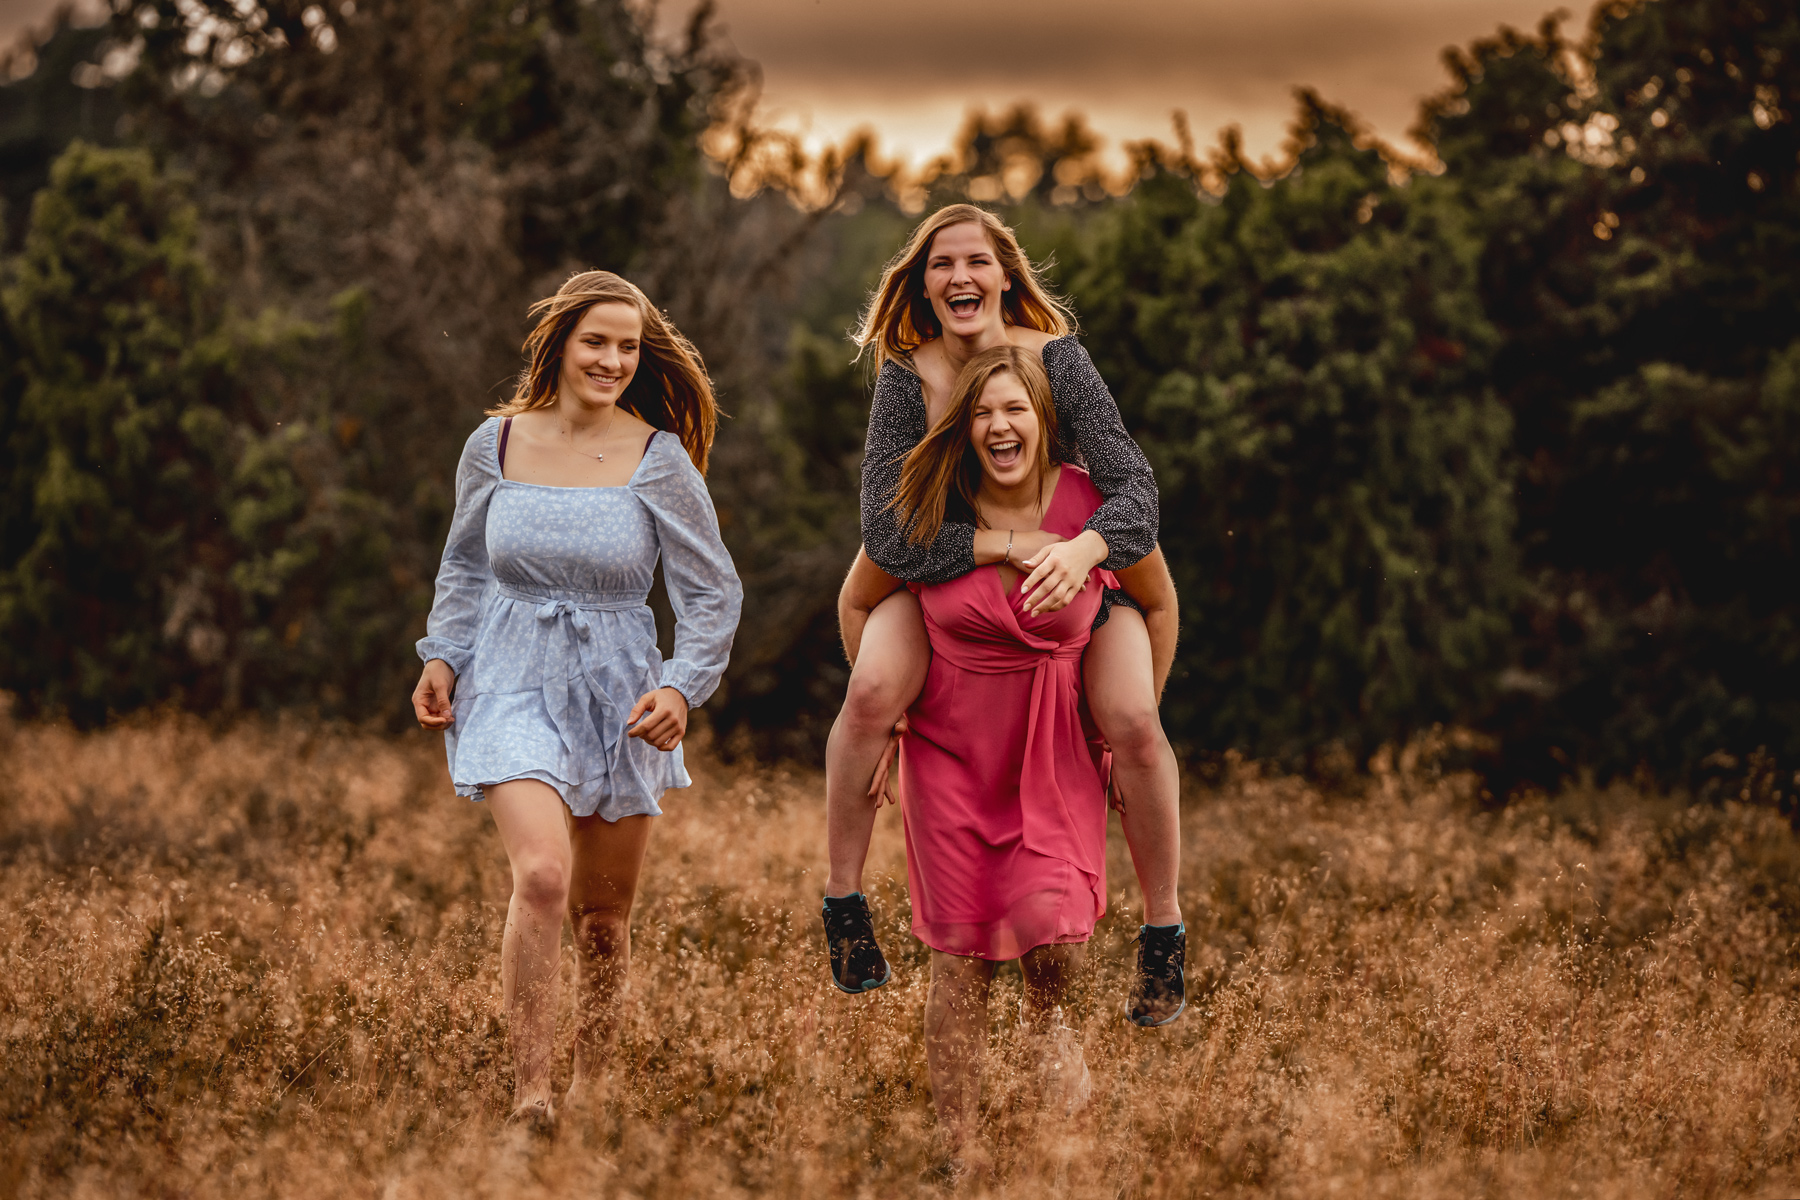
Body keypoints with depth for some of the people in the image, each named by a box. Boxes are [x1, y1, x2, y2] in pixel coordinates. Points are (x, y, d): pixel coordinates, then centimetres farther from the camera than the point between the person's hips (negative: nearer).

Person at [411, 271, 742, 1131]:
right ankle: (529, 1097, -20)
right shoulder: (495, 445, 0)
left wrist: (683, 687, -13)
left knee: (604, 913, 9)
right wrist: (442, 658, 6)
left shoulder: (658, 460, -5)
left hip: (620, 695, 1)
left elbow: (712, 592, 0)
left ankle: (589, 1087, 28)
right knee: (541, 876, -23)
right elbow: (466, 563, 17)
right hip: (515, 683, -1)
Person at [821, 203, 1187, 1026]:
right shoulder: (906, 378, -18)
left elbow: (1133, 488, -25)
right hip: (942, 580, 1)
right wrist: (1014, 544, -34)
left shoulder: (1057, 359, -20)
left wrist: (1081, 549, -47)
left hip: (1075, 577, 0)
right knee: (871, 689, -27)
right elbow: (888, 534, -24)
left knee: (1134, 724, -24)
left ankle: (1164, 934, -5)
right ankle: (843, 898, -9)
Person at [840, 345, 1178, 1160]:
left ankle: (1048, 1018, 21)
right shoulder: (924, 514, -9)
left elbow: (1159, 605, 7)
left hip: (1058, 754, -1)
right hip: (950, 749, 1)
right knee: (960, 955, 0)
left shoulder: (1096, 507, -11)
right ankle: (956, 1150, 12)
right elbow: (857, 603, 9)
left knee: (1057, 934, -17)